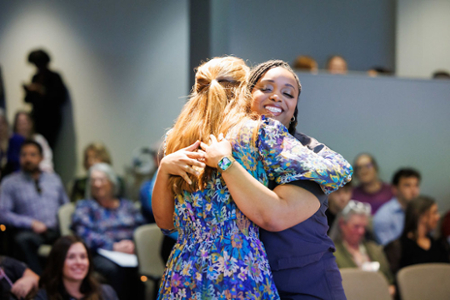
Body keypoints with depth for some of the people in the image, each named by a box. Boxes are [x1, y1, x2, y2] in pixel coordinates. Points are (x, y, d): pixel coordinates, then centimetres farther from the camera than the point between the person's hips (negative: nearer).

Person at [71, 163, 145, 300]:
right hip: (101, 255, -2)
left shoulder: (127, 205, 26)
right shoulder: (84, 206, 17)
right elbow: (85, 235, 0)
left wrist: (135, 244, -9)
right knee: (113, 268, -38)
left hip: (132, 252, 2)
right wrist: (114, 246, -12)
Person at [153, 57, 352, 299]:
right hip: (239, 279, -4)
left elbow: (164, 220, 13)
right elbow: (276, 217, -11)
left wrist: (164, 168, 0)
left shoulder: (179, 138, 9)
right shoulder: (262, 131, -3)